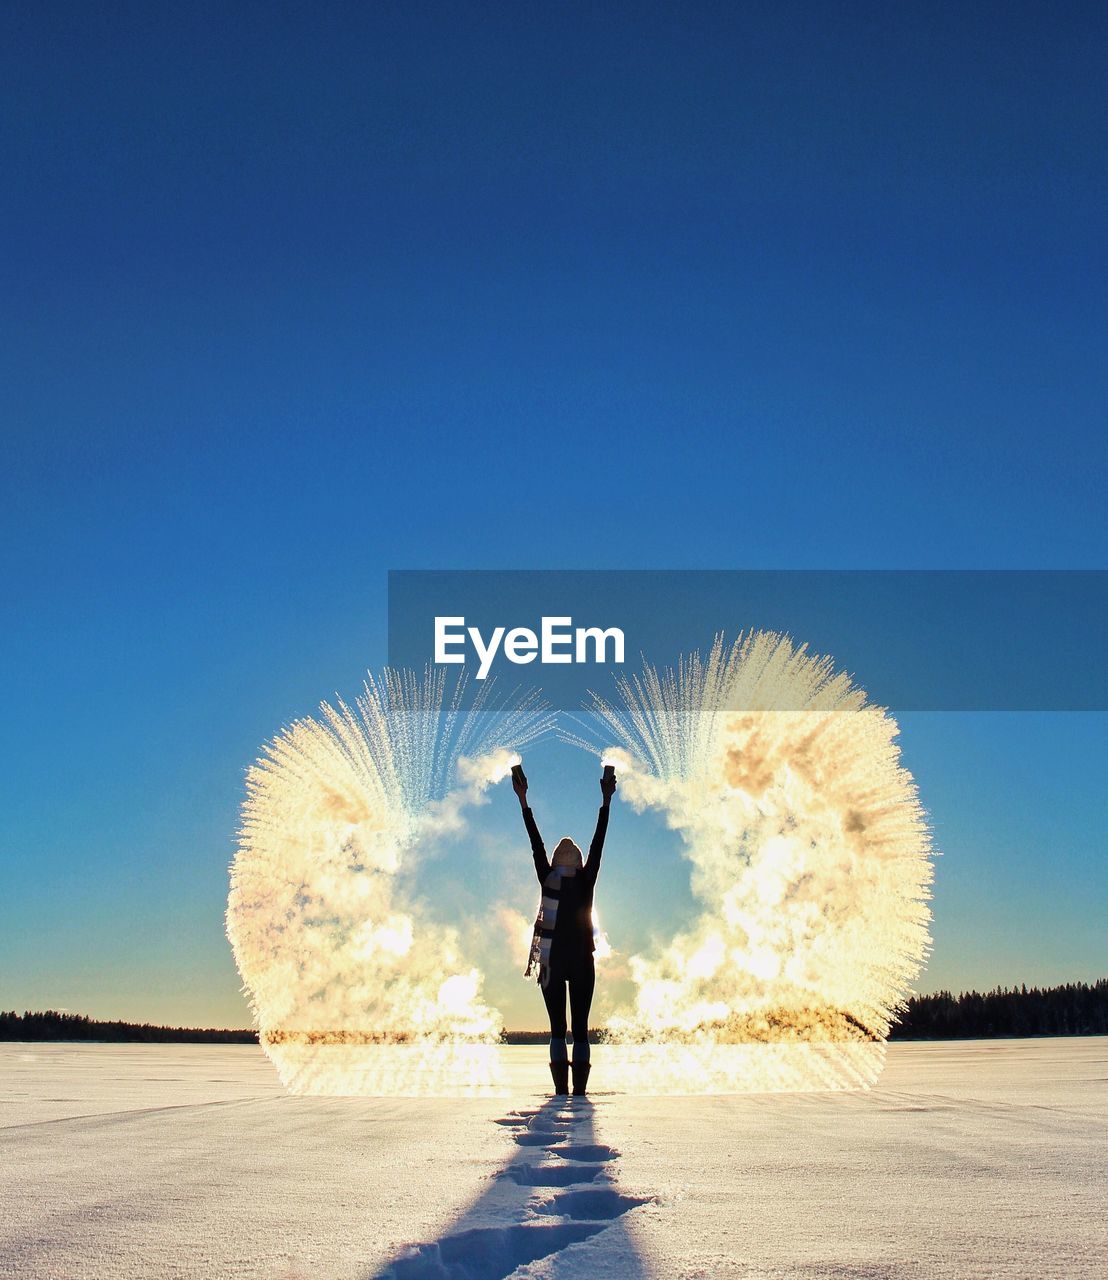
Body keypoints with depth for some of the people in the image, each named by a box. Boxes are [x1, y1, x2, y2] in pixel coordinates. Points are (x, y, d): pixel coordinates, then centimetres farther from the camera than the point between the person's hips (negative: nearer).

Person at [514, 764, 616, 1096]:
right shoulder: (547, 878, 6)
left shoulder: (586, 880, 8)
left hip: (582, 961, 0)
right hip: (552, 962, 0)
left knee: (580, 1027, 1)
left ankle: (580, 1089, -2)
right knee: (558, 1027, 2)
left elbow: (598, 844, 6)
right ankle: (561, 1089, -1)